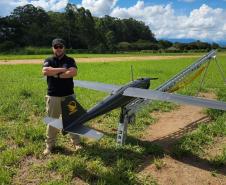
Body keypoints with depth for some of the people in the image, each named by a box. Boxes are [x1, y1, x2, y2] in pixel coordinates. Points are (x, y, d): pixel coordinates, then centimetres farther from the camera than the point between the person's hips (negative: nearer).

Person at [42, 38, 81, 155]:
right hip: (53, 96, 0)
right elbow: (45, 71, -16)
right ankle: (49, 145, 21)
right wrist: (62, 69, -14)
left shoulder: (70, 60, 4)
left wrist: (56, 74, -12)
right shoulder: (48, 61, 5)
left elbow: (73, 72, -15)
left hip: (68, 95, 0)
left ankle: (76, 142, 23)